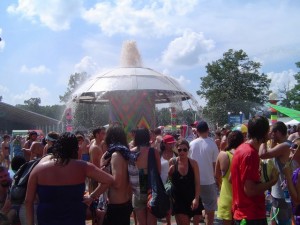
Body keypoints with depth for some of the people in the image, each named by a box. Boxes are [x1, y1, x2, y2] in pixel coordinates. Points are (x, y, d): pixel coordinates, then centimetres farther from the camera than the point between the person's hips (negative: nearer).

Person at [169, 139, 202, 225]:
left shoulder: (193, 163, -6)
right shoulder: (172, 162, -6)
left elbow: (197, 183, -5)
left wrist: (196, 198, -13)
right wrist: (170, 170, -16)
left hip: (191, 198, 1)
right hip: (178, 198, -1)